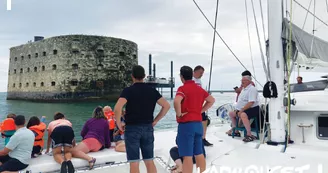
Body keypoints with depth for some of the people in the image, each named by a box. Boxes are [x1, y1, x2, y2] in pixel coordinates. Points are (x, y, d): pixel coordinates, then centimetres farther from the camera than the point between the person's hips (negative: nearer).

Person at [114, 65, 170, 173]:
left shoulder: (128, 90, -8)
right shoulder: (152, 90, 4)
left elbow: (117, 108, -22)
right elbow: (166, 105, 3)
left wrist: (119, 123, -7)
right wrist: (155, 121, 7)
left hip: (132, 128, -4)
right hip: (148, 128, 4)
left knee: (134, 162, 3)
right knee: (149, 161, 13)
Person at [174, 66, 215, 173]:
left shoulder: (183, 88, -11)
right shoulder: (199, 89, 10)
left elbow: (177, 101, -31)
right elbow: (211, 100, 21)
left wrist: (179, 114, -15)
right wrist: (201, 110, 14)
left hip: (186, 124, -7)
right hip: (198, 124, 7)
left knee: (187, 156, -3)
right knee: (199, 154, 15)